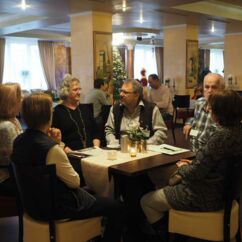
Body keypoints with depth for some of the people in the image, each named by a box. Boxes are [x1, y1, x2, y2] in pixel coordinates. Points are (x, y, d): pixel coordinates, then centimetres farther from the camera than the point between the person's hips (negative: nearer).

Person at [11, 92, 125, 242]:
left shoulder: (19, 141, -3)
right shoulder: (51, 148, -29)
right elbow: (75, 182, -17)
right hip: (57, 207, -9)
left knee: (90, 192, 31)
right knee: (116, 207, 1)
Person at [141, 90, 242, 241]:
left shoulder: (222, 135, -28)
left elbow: (194, 174, -25)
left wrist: (182, 167, -5)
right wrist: (193, 164, 5)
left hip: (204, 196, -9)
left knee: (146, 201, 5)